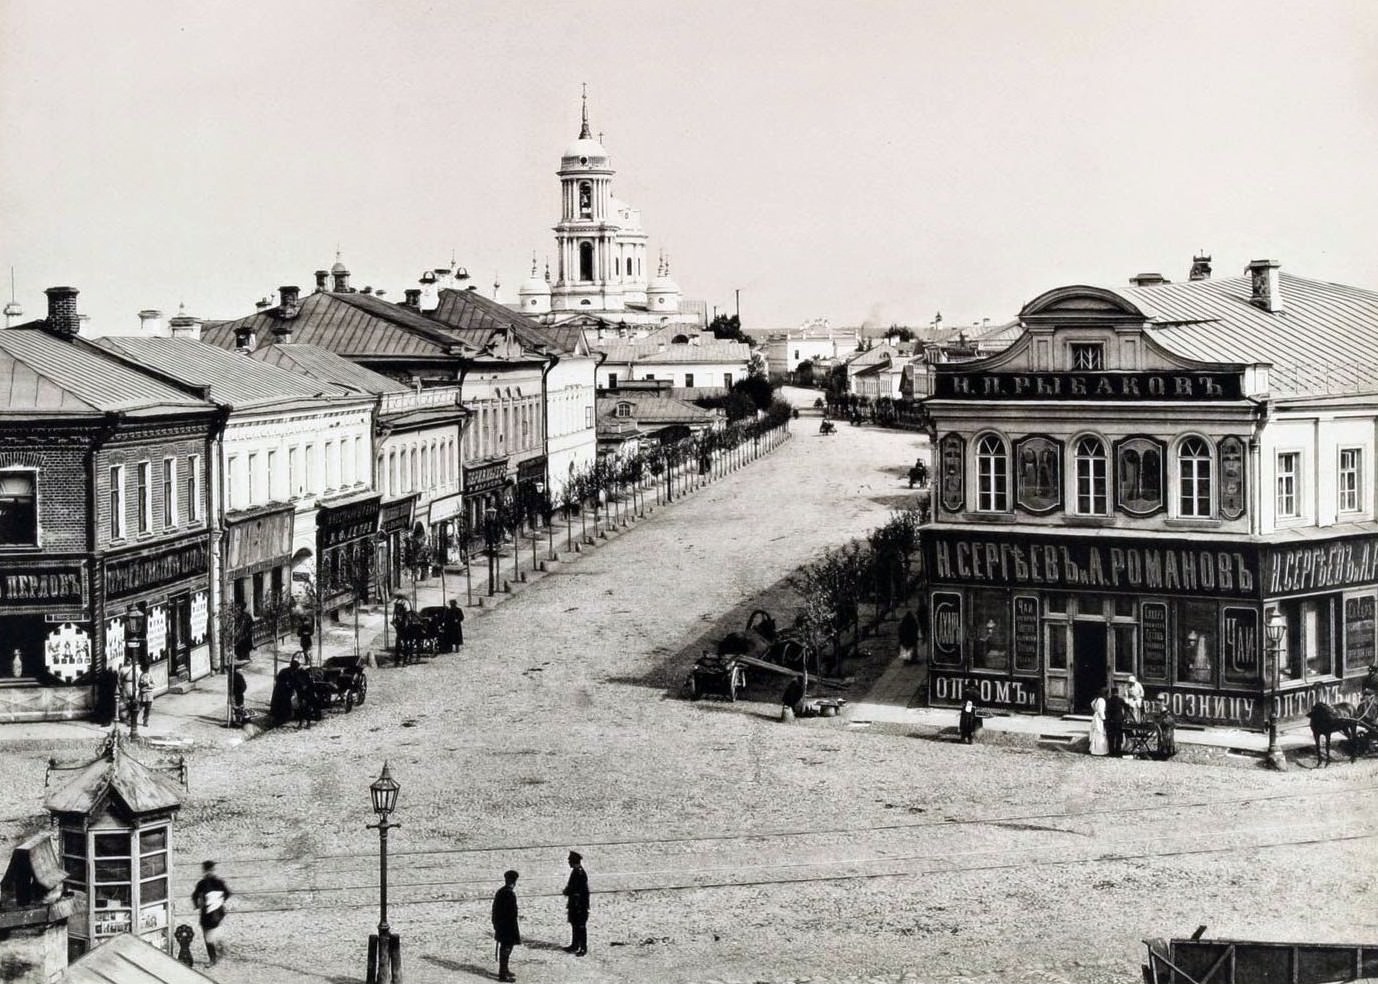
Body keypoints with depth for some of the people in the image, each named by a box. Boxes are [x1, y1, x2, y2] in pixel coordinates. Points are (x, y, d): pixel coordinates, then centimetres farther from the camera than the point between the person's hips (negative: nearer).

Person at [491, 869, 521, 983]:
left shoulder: (499, 892, 7)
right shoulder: (510, 894, -20)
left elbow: (495, 910, 14)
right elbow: (512, 913, -21)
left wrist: (496, 925, 21)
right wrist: (515, 930, -16)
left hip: (500, 926, 9)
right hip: (508, 927, -9)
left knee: (504, 948, 20)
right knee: (506, 948, -3)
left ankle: (503, 970, 31)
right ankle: (503, 974, 0)